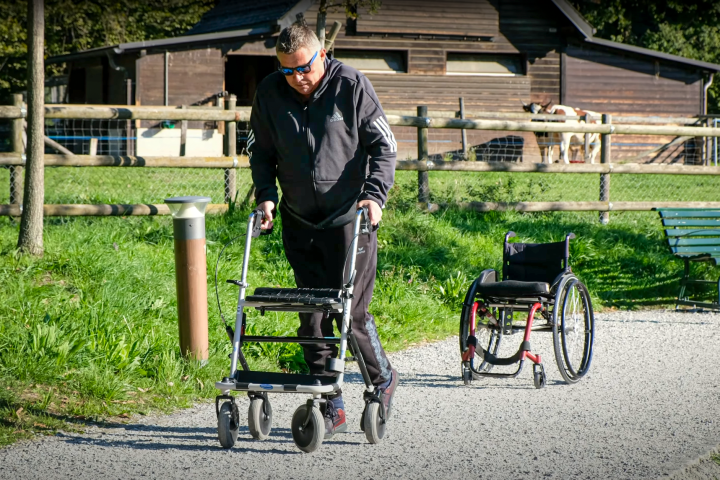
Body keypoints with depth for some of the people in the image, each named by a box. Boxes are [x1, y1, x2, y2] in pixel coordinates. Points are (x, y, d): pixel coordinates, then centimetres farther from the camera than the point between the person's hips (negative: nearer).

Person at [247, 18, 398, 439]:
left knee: (351, 311, -5)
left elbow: (384, 145, -5)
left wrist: (375, 194, -18)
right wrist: (266, 195, -2)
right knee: (312, 315, 2)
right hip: (300, 223, 4)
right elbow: (261, 151, 13)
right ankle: (332, 408, 9)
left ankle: (384, 380, 21)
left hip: (350, 219, -4)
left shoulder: (352, 86, -9)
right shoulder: (270, 93, 1)